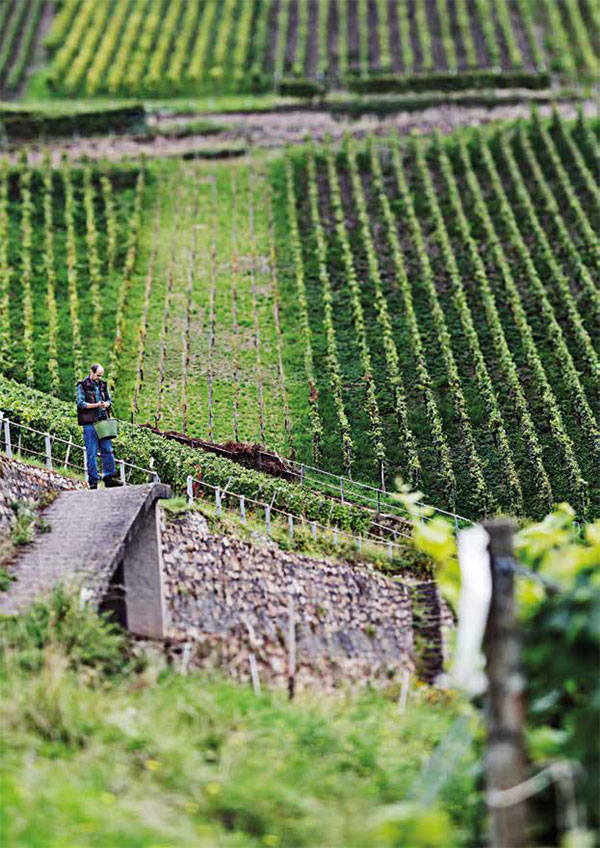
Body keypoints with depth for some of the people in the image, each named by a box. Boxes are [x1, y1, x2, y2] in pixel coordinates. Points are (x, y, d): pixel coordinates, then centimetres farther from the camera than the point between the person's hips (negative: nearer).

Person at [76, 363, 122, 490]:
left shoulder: (103, 385, 14)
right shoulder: (82, 385, -3)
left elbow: (109, 400, 19)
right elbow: (80, 403, -10)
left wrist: (106, 404, -5)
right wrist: (96, 405, -18)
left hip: (103, 421, 5)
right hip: (89, 423, -5)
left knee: (107, 450, 5)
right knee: (92, 453, -3)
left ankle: (109, 477, 11)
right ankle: (93, 481, 0)